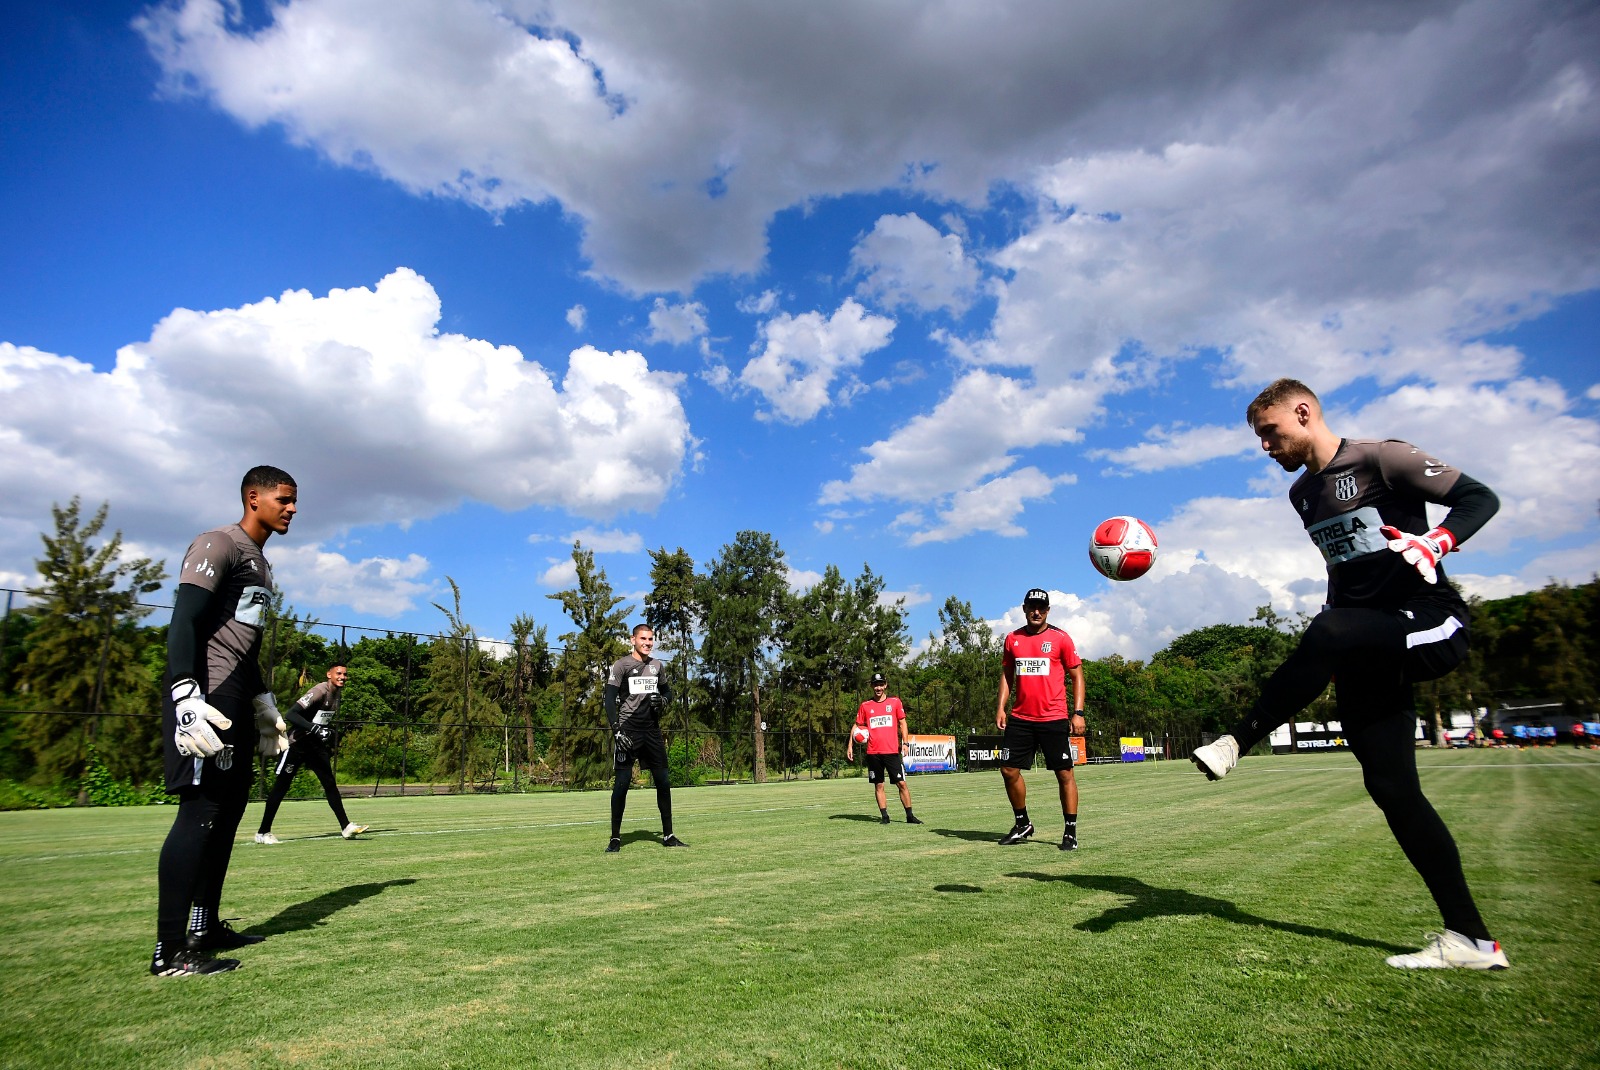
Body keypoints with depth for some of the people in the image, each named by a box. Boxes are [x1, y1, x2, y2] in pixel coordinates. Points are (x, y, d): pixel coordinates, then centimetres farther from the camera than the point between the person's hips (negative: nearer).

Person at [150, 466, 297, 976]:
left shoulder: (261, 566, 21)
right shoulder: (217, 545, -7)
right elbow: (183, 622, -18)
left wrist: (265, 705, 26)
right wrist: (185, 695, -27)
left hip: (237, 704, 10)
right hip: (205, 698, -10)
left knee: (229, 810, 12)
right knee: (201, 809, -10)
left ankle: (205, 927, 22)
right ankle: (169, 950, -4)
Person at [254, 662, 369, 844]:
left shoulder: (337, 693, 5)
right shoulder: (320, 691, -22)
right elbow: (290, 714, -31)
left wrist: (329, 731, 7)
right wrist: (315, 729, -38)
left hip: (316, 744, 8)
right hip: (297, 744, -7)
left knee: (330, 784, 4)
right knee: (281, 787, 1)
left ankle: (346, 827, 4)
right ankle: (263, 832, 15)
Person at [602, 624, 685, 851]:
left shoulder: (657, 666, 12)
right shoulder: (621, 665, -4)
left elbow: (668, 691, 25)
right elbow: (609, 699, -9)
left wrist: (662, 700, 0)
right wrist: (617, 730, -19)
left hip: (652, 730, 5)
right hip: (628, 730, -5)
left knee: (663, 781, 6)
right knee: (622, 782, -6)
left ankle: (668, 835, 16)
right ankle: (615, 838, 7)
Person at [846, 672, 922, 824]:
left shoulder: (895, 702, 5)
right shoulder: (865, 706, 7)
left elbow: (902, 723, 9)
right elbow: (857, 726, 12)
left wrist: (904, 742, -2)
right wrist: (850, 746, 4)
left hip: (892, 751, -1)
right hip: (873, 753, 1)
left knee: (902, 783, -2)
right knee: (878, 786, 5)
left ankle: (910, 816, 5)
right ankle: (884, 816, 12)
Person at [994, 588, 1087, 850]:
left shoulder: (1060, 638, -1)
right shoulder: (1012, 639, 9)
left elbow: (1076, 676, 1)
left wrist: (1078, 712, -7)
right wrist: (1001, 707, 6)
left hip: (1054, 719, -3)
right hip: (1020, 718, 4)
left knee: (1064, 773, 0)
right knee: (1009, 770, 3)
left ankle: (1071, 832, 11)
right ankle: (1022, 825, 21)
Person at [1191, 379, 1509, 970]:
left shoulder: (1379, 458, -5)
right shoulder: (1302, 494, 16)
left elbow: (1480, 498, -7)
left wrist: (1436, 542, -26)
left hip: (1431, 627, -7)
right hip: (1369, 646, 7)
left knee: (1327, 632, -38)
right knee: (1390, 787, -1)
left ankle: (1238, 742, -25)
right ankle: (1470, 940, 8)